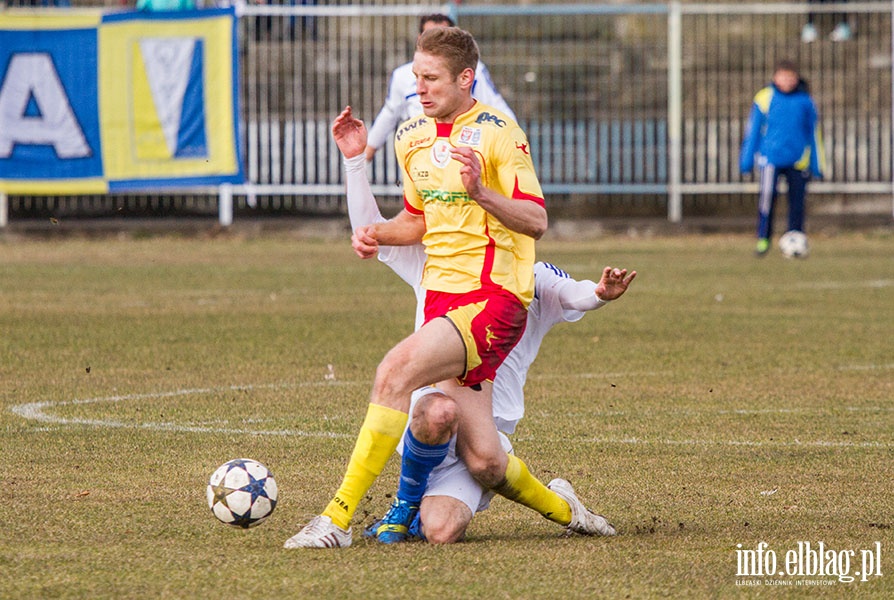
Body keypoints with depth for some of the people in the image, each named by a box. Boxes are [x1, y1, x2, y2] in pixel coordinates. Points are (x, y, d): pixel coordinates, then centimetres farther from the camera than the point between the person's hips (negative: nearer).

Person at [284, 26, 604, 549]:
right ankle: (559, 506, 29)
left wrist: (480, 192, -27)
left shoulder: (498, 132, -7)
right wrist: (379, 233, 7)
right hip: (442, 296, 7)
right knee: (483, 460, -2)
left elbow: (536, 221, -12)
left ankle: (339, 519, -25)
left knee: (396, 371, -28)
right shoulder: (413, 137, 15)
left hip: (493, 298, -7)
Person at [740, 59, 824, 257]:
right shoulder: (764, 98, 1)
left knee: (797, 200, 1)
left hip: (798, 159, 2)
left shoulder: (805, 101, 5)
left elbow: (814, 134, 13)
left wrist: (817, 165, 13)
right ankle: (763, 239, -3)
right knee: (767, 196, -15)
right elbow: (753, 130, 8)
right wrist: (746, 160, 7)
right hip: (771, 157, -2)